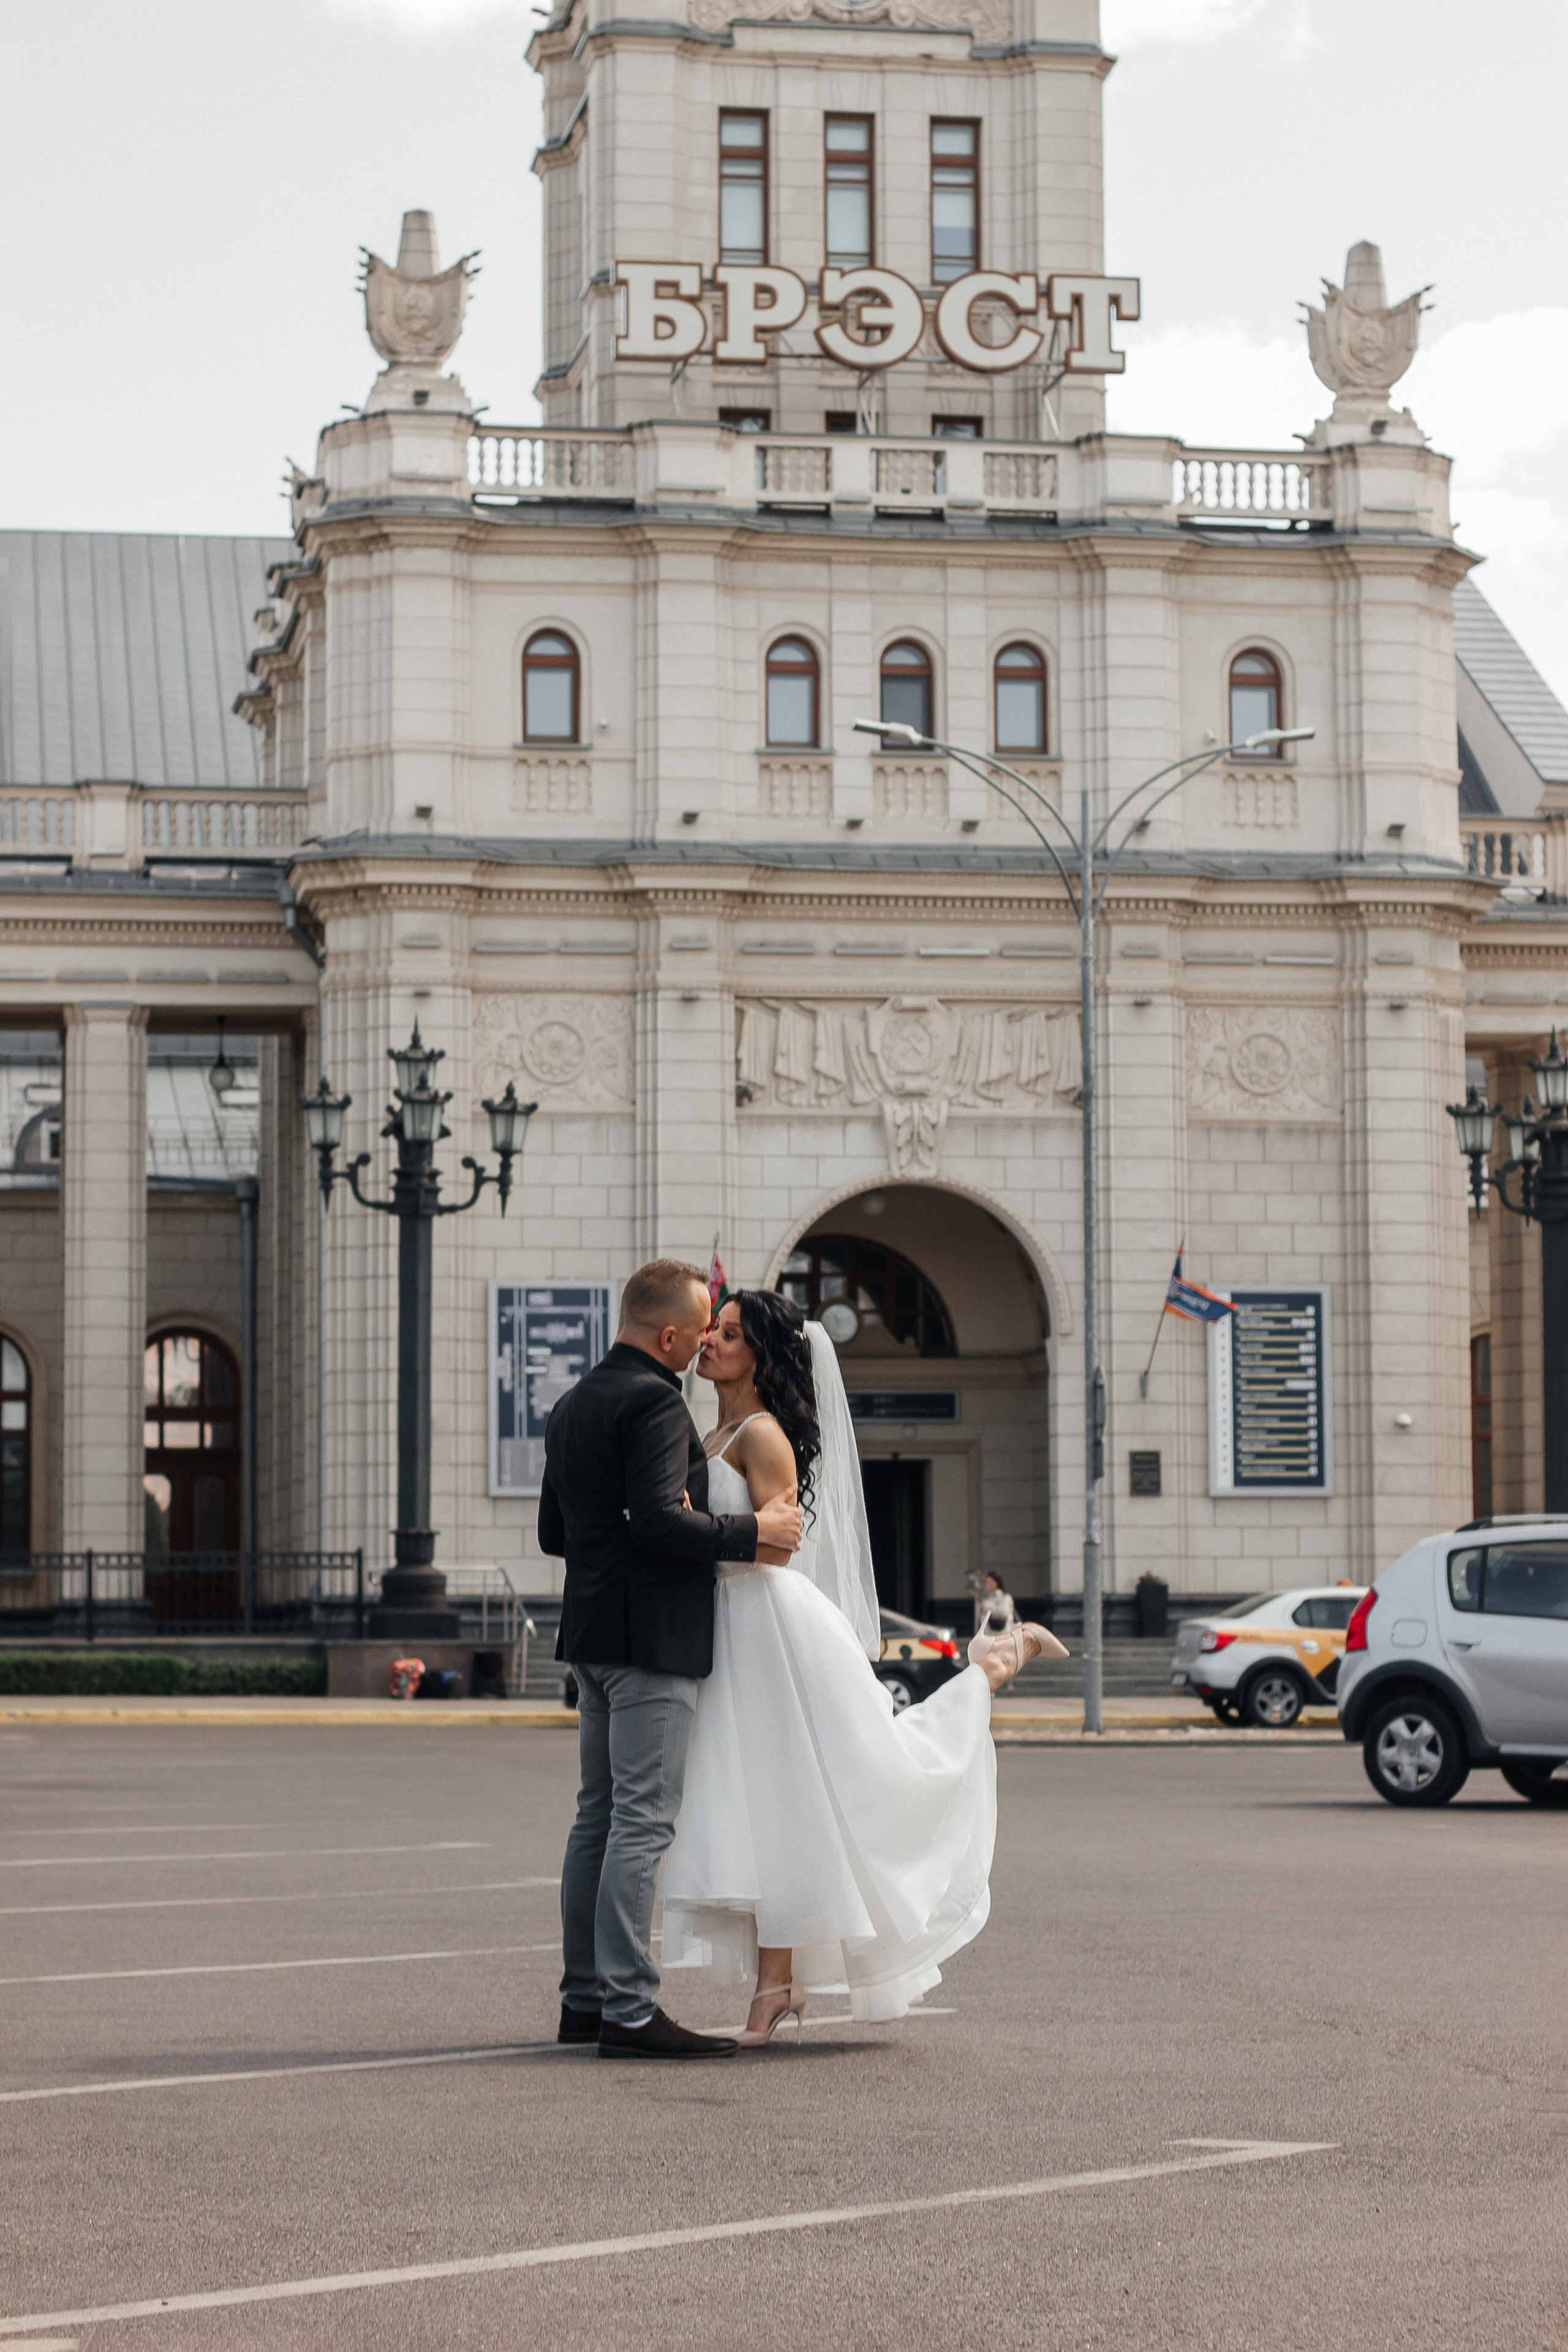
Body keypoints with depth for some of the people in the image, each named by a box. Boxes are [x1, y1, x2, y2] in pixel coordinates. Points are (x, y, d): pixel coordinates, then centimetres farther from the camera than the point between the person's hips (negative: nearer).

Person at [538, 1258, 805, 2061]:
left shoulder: (572, 1406, 16)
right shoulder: (653, 1401, -13)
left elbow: (554, 1531, 19)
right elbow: (659, 1519, -22)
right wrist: (751, 1530, -13)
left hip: (593, 1633, 10)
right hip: (653, 1634, -10)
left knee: (600, 1814, 13)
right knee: (643, 1820, -10)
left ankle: (584, 1997, 15)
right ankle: (628, 2011, -11)